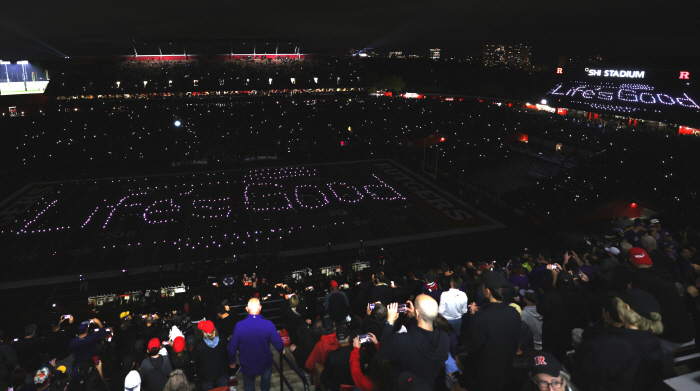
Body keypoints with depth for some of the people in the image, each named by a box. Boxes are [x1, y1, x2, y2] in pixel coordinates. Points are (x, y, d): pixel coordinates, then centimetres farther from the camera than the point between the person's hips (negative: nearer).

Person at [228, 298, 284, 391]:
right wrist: (281, 351, 6)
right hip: (265, 365, 0)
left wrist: (232, 362, 6)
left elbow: (232, 348, -14)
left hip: (247, 366, 1)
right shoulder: (268, 324, -25)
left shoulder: (239, 326, -24)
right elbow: (279, 345, -19)